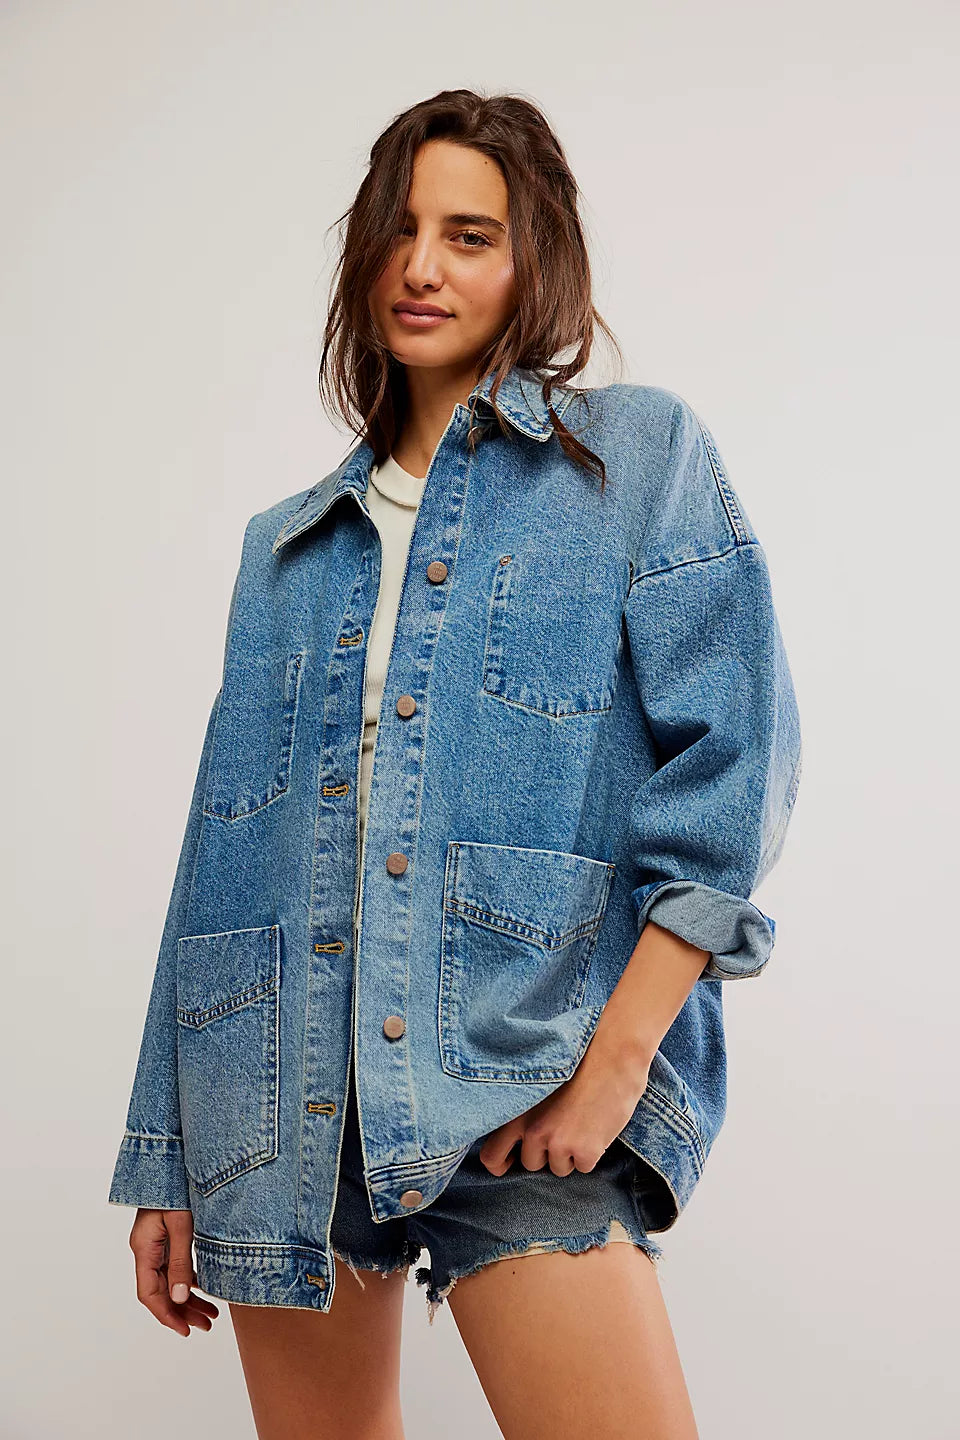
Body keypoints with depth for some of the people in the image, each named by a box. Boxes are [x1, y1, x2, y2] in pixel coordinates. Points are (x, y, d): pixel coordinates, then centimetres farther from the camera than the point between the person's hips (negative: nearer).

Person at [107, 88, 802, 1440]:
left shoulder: (639, 453, 5)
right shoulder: (290, 547, 17)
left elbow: (733, 761, -6)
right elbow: (226, 857, 15)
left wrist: (621, 1054, -15)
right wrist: (167, 1163, 11)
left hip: (519, 1089, -4)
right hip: (283, 1102, 4)